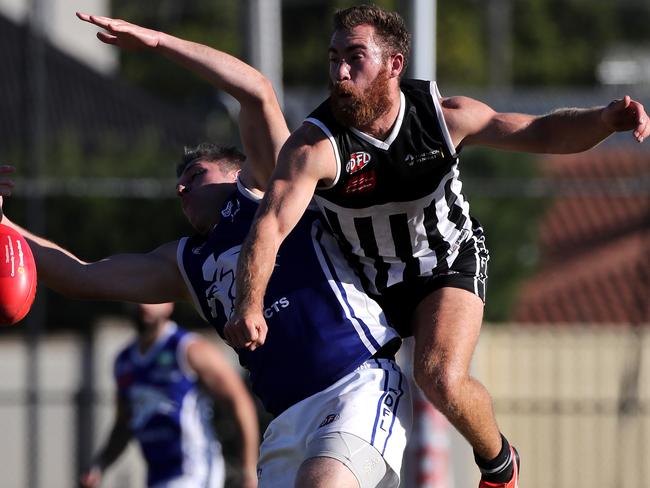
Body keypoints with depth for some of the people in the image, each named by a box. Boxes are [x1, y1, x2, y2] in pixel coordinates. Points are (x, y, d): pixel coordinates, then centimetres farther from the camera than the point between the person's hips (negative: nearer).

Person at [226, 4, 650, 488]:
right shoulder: (315, 146, -27)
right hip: (366, 280, 2)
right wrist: (250, 307, -54)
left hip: (450, 264, -2)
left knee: (442, 379, -23)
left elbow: (542, 133, -10)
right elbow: (271, 225, -37)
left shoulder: (443, 116, -20)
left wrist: (608, 119, -30)